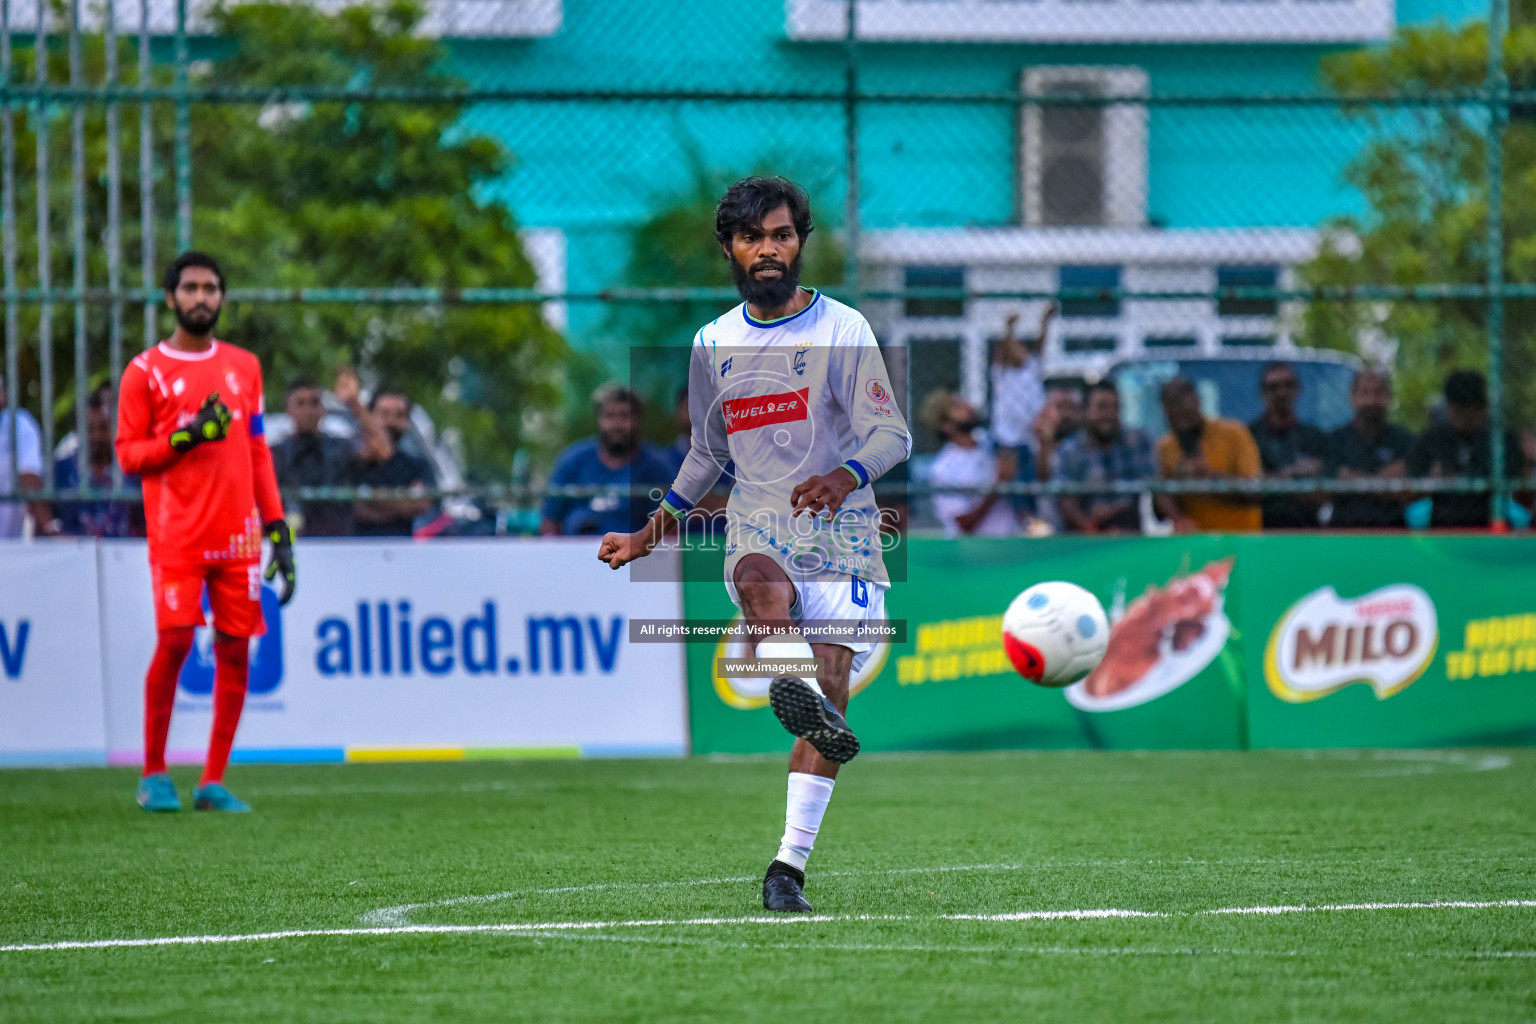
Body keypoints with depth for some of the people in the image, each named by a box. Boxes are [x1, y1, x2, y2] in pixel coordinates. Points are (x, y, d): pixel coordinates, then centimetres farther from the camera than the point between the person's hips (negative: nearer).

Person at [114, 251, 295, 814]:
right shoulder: (145, 371, 2)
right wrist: (187, 436, -15)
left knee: (234, 650, 0)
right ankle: (153, 774, 0)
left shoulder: (244, 367, 14)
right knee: (174, 641, -12)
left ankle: (213, 782, 6)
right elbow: (127, 453, 0)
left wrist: (277, 525, 11)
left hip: (237, 535, 4)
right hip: (175, 533, -4)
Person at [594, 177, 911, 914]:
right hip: (757, 527, 1)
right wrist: (650, 535, 28)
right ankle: (804, 703, -69)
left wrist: (844, 476, -28)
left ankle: (790, 864, -8)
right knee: (764, 586, -36)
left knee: (830, 688, -14)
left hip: (841, 534, -1)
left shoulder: (841, 330, 1)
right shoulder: (713, 344, 14)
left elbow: (892, 434, -8)